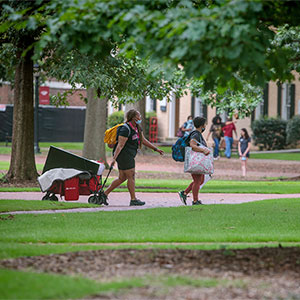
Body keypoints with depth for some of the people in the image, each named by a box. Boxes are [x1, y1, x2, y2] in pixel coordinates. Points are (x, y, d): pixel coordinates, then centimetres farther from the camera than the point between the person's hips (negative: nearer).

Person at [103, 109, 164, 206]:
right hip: (124, 154, -10)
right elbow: (120, 145, -23)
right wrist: (114, 158, -28)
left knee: (122, 178, 13)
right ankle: (133, 199, 1)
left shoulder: (137, 128, 12)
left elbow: (143, 140, 22)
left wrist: (156, 149, 21)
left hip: (128, 156, 10)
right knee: (131, 177, -5)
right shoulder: (126, 129, -18)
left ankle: (105, 193, 16)